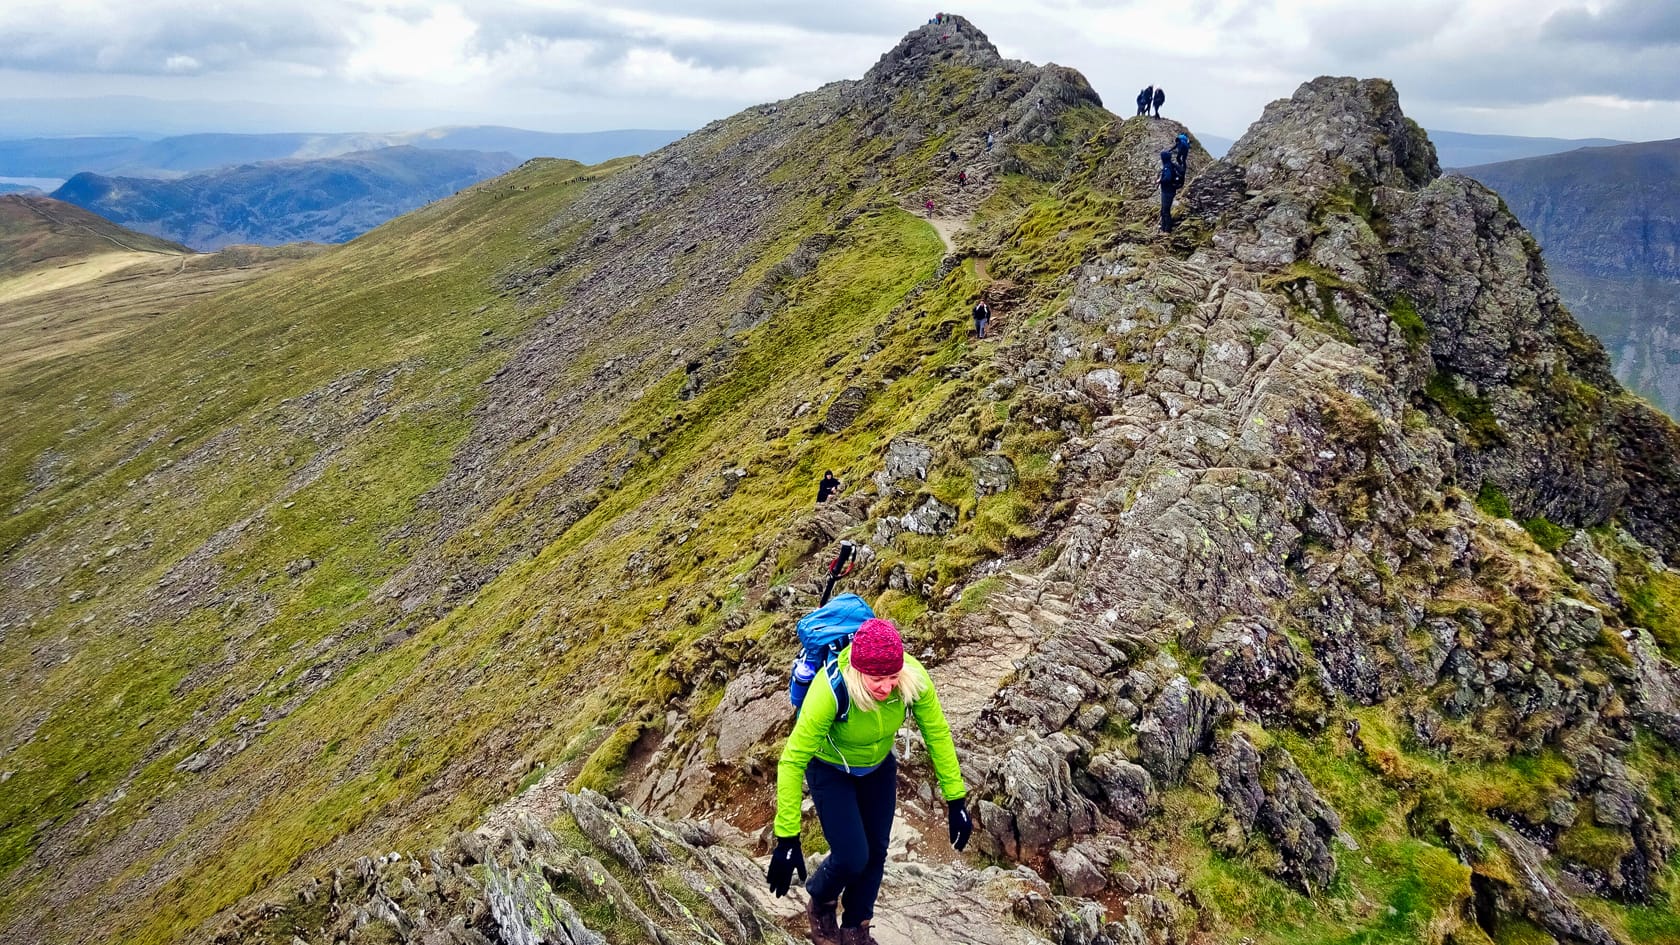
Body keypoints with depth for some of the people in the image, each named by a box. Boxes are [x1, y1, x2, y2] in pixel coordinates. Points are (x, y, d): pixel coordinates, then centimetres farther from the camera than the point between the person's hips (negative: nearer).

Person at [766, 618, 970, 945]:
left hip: (879, 767, 4)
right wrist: (786, 839, -32)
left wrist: (956, 802, -15)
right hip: (831, 771, -3)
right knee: (852, 857, -9)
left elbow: (938, 734, -17)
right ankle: (820, 905, 26)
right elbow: (792, 762, -34)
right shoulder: (829, 692, -42)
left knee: (875, 852, 11)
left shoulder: (913, 679, -33)